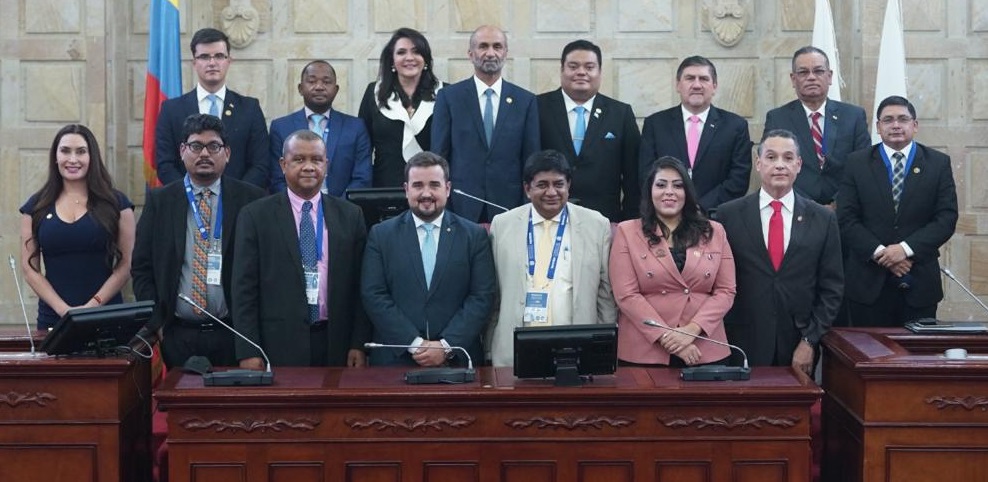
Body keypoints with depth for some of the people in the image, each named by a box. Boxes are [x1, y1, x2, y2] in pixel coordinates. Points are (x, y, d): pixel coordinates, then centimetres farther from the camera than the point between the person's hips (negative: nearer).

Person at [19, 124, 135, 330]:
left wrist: (93, 306, -12)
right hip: (53, 317, 1)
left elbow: (126, 264, -1)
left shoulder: (115, 203, 3)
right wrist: (63, 309, -9)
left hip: (106, 317, -1)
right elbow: (29, 268, 4)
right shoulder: (37, 207, 7)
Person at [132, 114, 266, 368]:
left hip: (233, 335, -1)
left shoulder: (252, 200, 2)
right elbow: (142, 268, 6)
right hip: (178, 336, 1)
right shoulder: (159, 201, 6)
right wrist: (155, 324, -1)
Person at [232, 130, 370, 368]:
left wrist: (359, 344, 1)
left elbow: (359, 286, 8)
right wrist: (248, 351, -7)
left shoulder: (350, 215, 9)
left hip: (336, 346, 2)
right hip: (279, 346, -2)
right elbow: (244, 287, -1)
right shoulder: (255, 215, 2)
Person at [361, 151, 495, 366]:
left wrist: (446, 346, -12)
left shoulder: (474, 236, 4)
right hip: (395, 360, 0)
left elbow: (482, 298, -2)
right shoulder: (381, 235, 4)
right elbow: (373, 296, -3)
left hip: (457, 359, 0)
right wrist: (414, 343, -12)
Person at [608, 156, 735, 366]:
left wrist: (692, 330, -10)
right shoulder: (627, 232, 3)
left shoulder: (714, 232, 9)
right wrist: (666, 338, -13)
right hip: (644, 353, -2)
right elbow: (626, 295, -5)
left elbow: (725, 291, 4)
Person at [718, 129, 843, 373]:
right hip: (742, 348, -1)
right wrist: (723, 344, -4)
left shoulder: (823, 219, 3)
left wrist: (810, 341, -3)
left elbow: (832, 287, 4)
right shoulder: (729, 215, 1)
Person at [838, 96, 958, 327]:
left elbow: (947, 217, -1)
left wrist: (907, 248, -13)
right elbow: (846, 218, -1)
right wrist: (879, 252, -13)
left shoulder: (938, 163, 6)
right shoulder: (857, 163, 6)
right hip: (868, 282, 0)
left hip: (919, 284, 0)